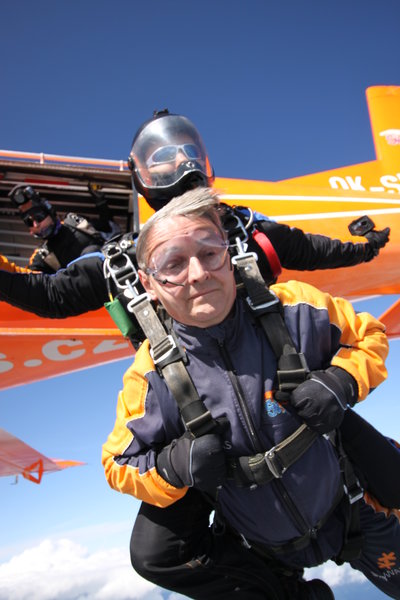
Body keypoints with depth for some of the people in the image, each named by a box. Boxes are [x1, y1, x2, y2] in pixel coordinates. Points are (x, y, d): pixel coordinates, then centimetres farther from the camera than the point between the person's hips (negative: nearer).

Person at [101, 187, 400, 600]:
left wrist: (342, 381, -27)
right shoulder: (150, 376, -24)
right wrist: (173, 466, -33)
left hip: (344, 508, 1)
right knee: (153, 554, -16)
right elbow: (119, 463, -12)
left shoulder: (295, 310, -25)